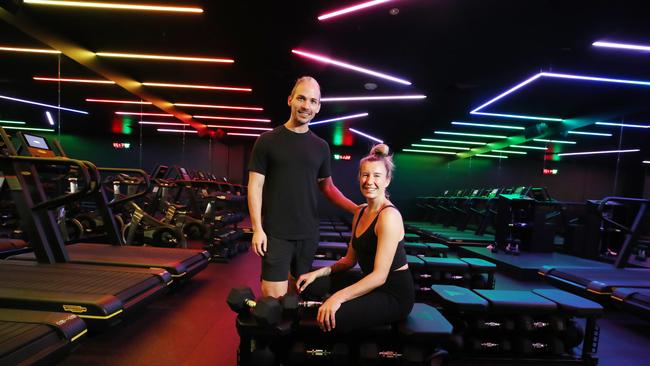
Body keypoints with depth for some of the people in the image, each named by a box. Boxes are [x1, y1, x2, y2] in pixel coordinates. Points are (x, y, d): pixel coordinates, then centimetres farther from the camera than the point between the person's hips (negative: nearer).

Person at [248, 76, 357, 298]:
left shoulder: (320, 147, 7)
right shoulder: (268, 140, -2)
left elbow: (327, 187, 13)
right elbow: (255, 186, -3)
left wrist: (357, 209, 0)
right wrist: (257, 228, -10)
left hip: (309, 233, 4)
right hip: (276, 233, -3)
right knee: (274, 298, -5)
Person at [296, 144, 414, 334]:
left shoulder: (389, 216, -20)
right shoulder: (361, 211, 7)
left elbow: (379, 276, -25)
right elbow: (350, 260, 10)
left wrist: (339, 297, -31)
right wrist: (317, 273, -1)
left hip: (394, 294, -8)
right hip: (371, 285, 9)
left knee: (331, 317, -27)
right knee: (311, 288, 3)